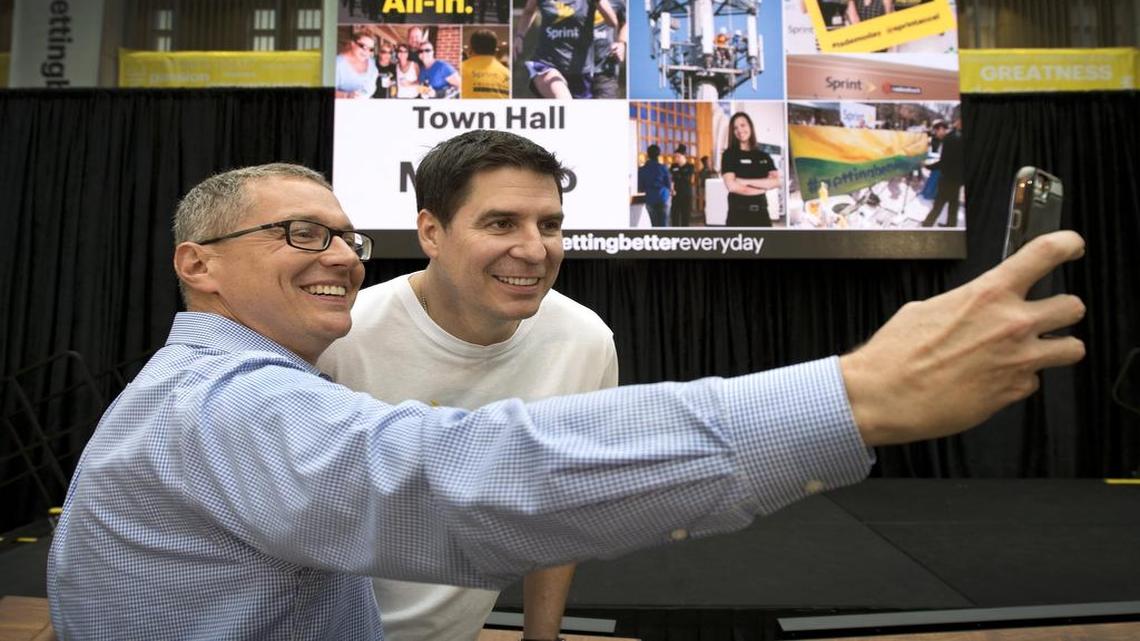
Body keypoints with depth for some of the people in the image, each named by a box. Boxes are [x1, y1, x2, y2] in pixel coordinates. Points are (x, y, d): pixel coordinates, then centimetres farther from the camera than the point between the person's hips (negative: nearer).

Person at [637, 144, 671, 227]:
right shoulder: (663, 168, -4)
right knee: (664, 224, -1)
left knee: (655, 225, 10)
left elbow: (640, 189, 2)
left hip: (650, 200, 2)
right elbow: (669, 185, 1)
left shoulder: (642, 169, -1)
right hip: (663, 199, -2)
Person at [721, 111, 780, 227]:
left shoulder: (764, 156, 13)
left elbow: (776, 182, -2)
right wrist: (763, 187, -3)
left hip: (761, 212, 4)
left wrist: (747, 182, -12)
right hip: (738, 213, -4)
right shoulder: (729, 154, 1)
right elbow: (732, 186, -12)